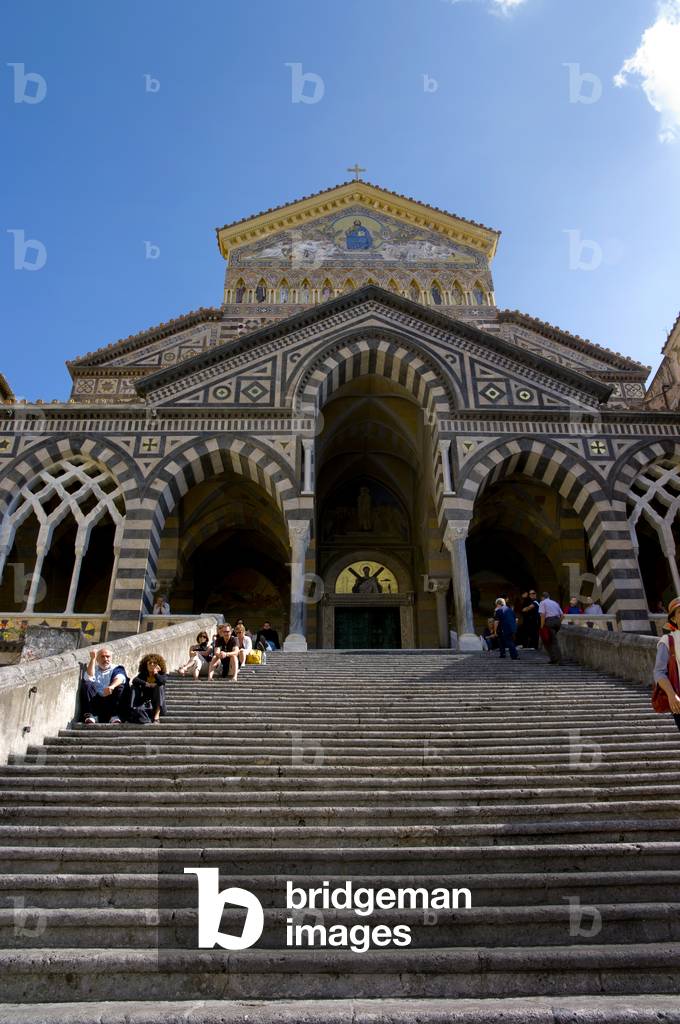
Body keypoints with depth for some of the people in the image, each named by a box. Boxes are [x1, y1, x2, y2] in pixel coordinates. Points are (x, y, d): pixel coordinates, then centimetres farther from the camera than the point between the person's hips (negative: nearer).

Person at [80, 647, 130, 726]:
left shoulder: (116, 668, 18)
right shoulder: (92, 667, 24)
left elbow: (120, 678, -7)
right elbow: (89, 677, -1)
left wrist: (112, 686, -30)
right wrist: (92, 658, -2)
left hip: (111, 701, -1)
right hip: (95, 701, 1)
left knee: (121, 687, -26)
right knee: (86, 685, -20)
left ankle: (115, 716, -38)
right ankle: (89, 716, -33)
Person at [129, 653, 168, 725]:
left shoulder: (163, 675, 5)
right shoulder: (143, 675, 12)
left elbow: (161, 681, -21)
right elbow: (135, 681, -11)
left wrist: (155, 672, -5)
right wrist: (147, 684, -20)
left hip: (157, 705, -2)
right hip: (145, 703, 2)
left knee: (159, 687, -25)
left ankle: (157, 715, -37)